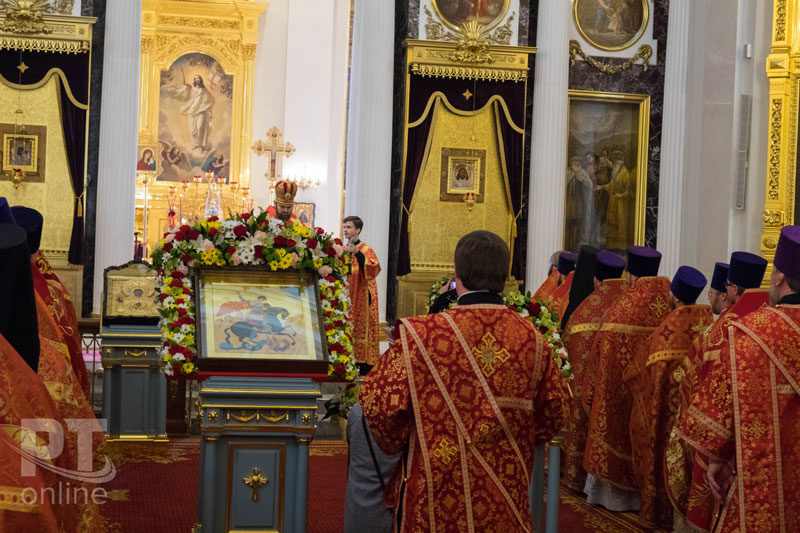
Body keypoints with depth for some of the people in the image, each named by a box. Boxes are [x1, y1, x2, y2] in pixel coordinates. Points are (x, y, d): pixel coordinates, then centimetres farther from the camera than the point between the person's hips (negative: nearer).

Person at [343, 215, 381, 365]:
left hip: (360, 298, -5)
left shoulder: (366, 250, -3)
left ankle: (362, 363, -5)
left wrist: (357, 253, -32)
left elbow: (373, 268, -22)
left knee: (360, 328, -7)